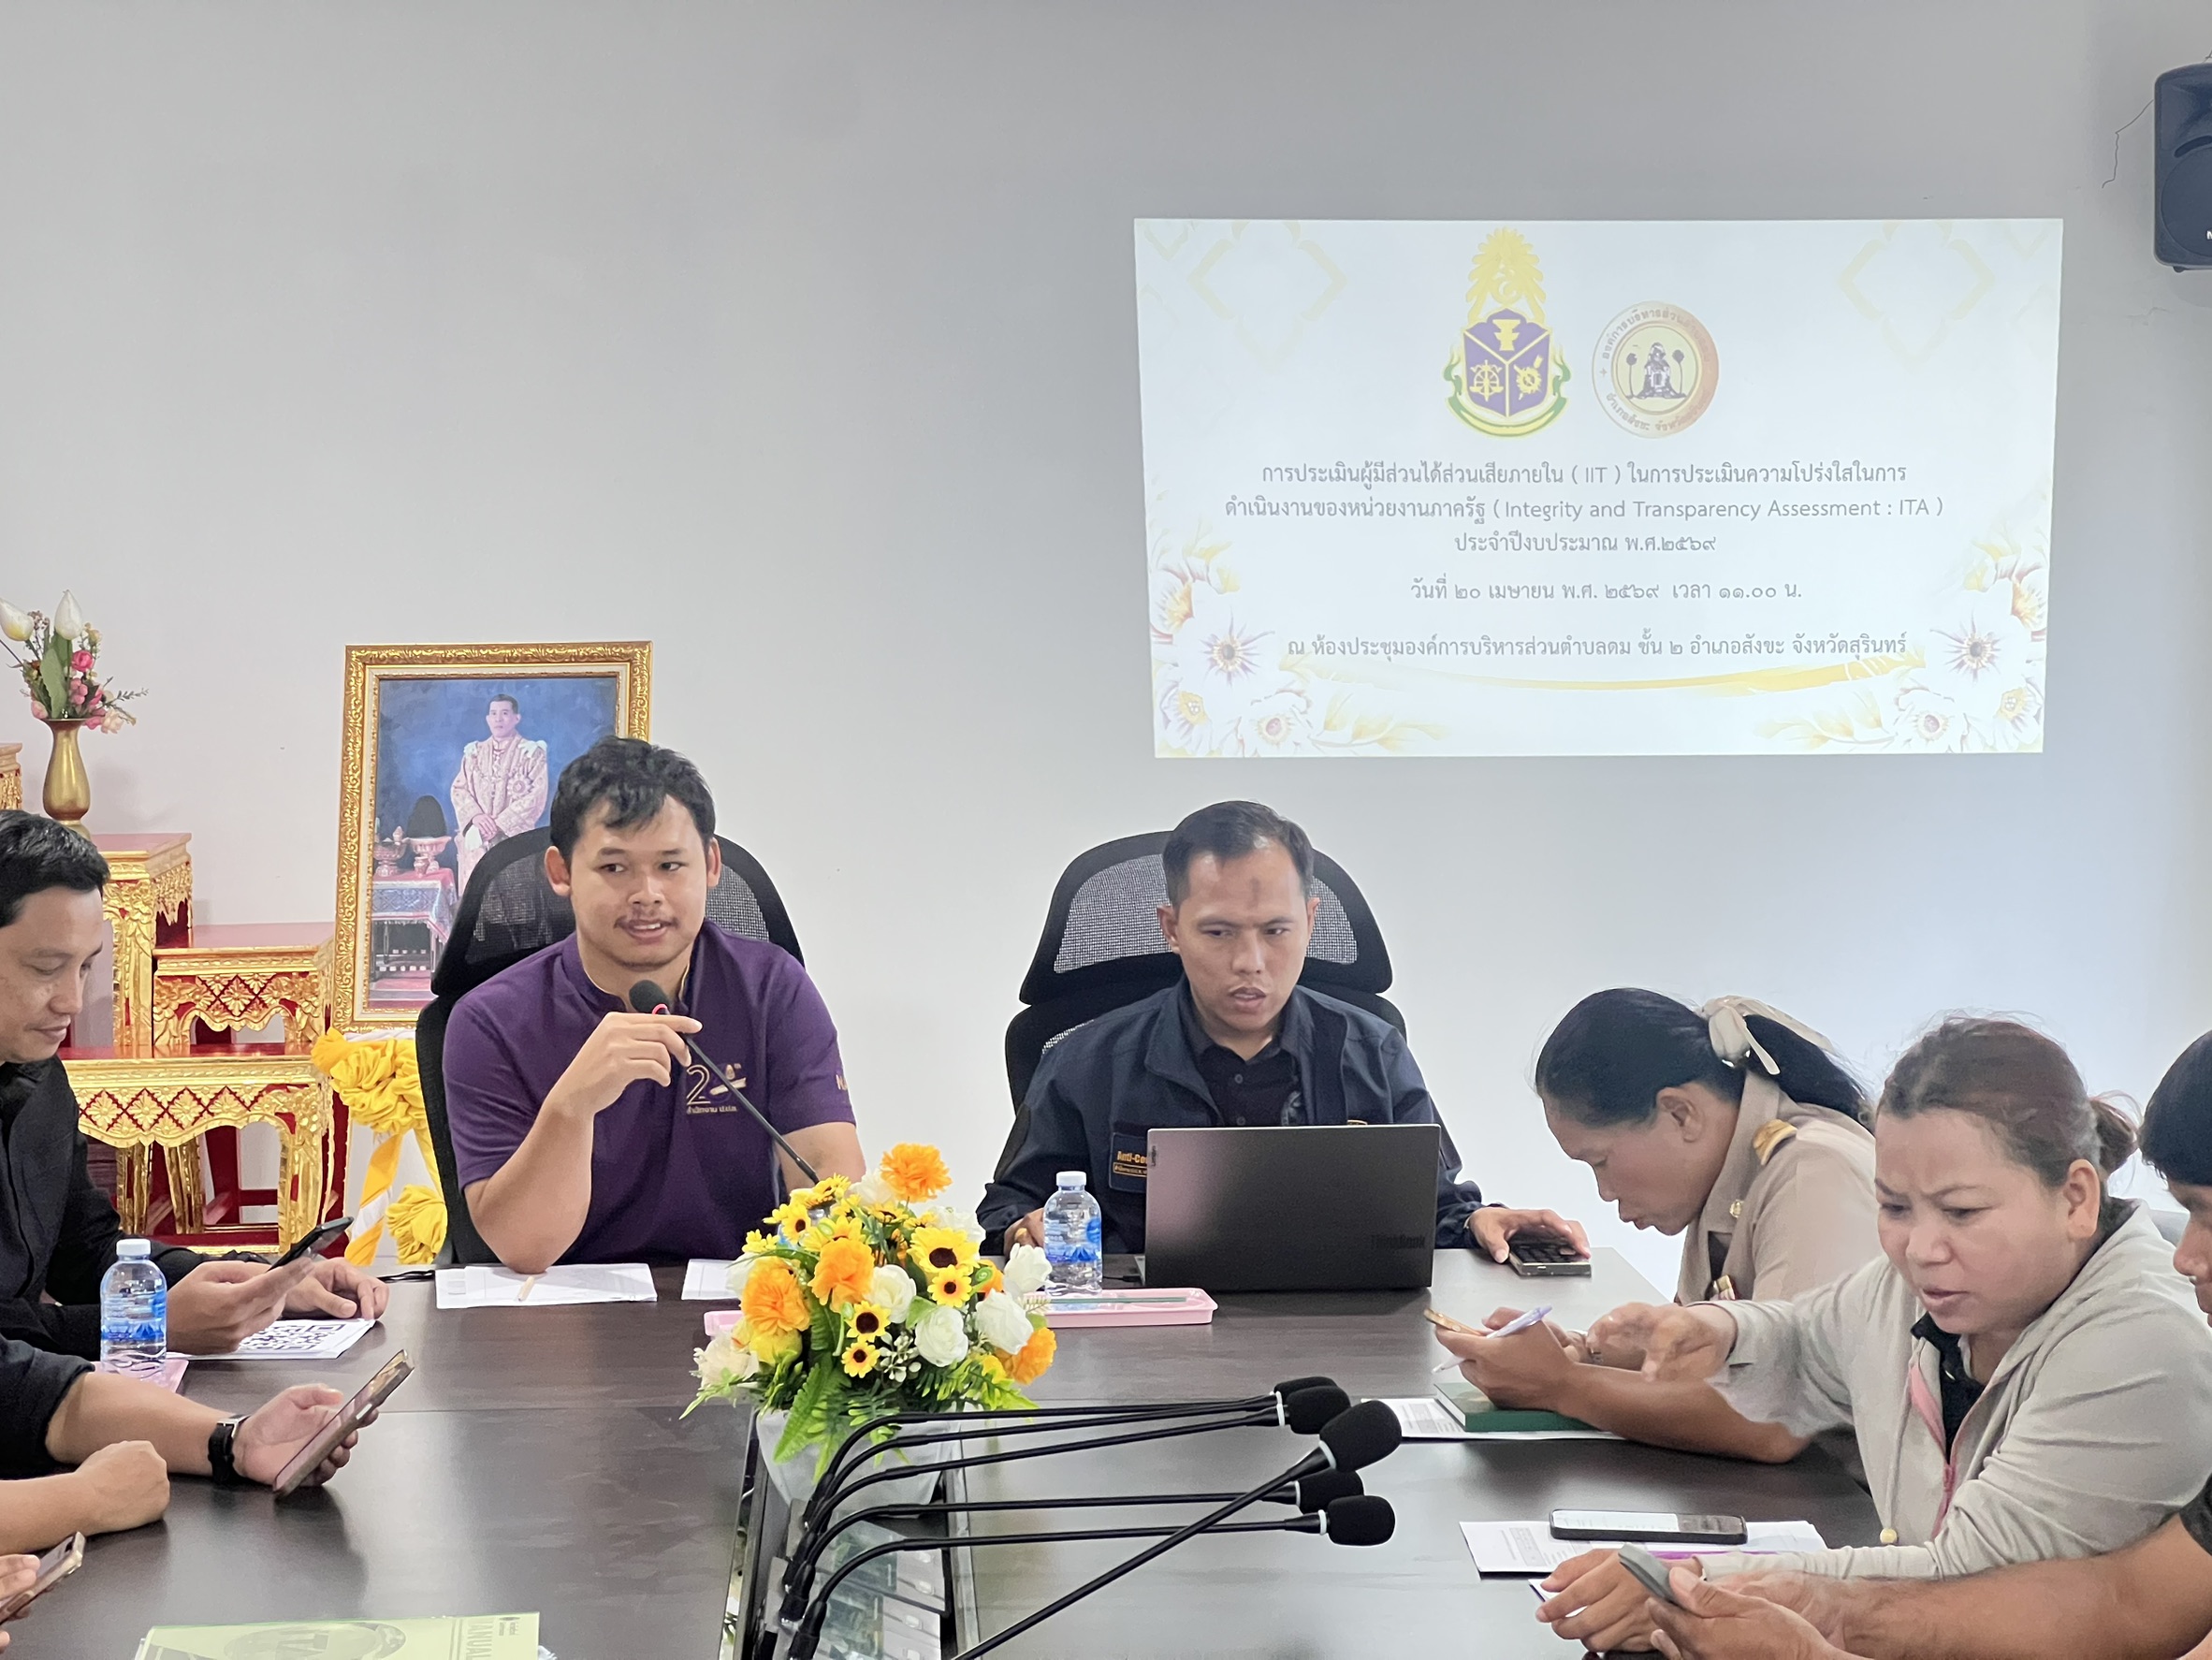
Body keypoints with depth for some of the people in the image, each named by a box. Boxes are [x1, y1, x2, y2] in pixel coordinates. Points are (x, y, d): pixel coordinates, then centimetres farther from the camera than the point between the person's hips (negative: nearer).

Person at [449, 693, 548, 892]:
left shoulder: (532, 753, 2)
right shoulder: (474, 753, 16)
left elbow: (536, 796, -6)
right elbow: (459, 789, 10)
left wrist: (500, 823, -13)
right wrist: (475, 816, -11)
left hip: (515, 839, -3)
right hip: (476, 840, 4)